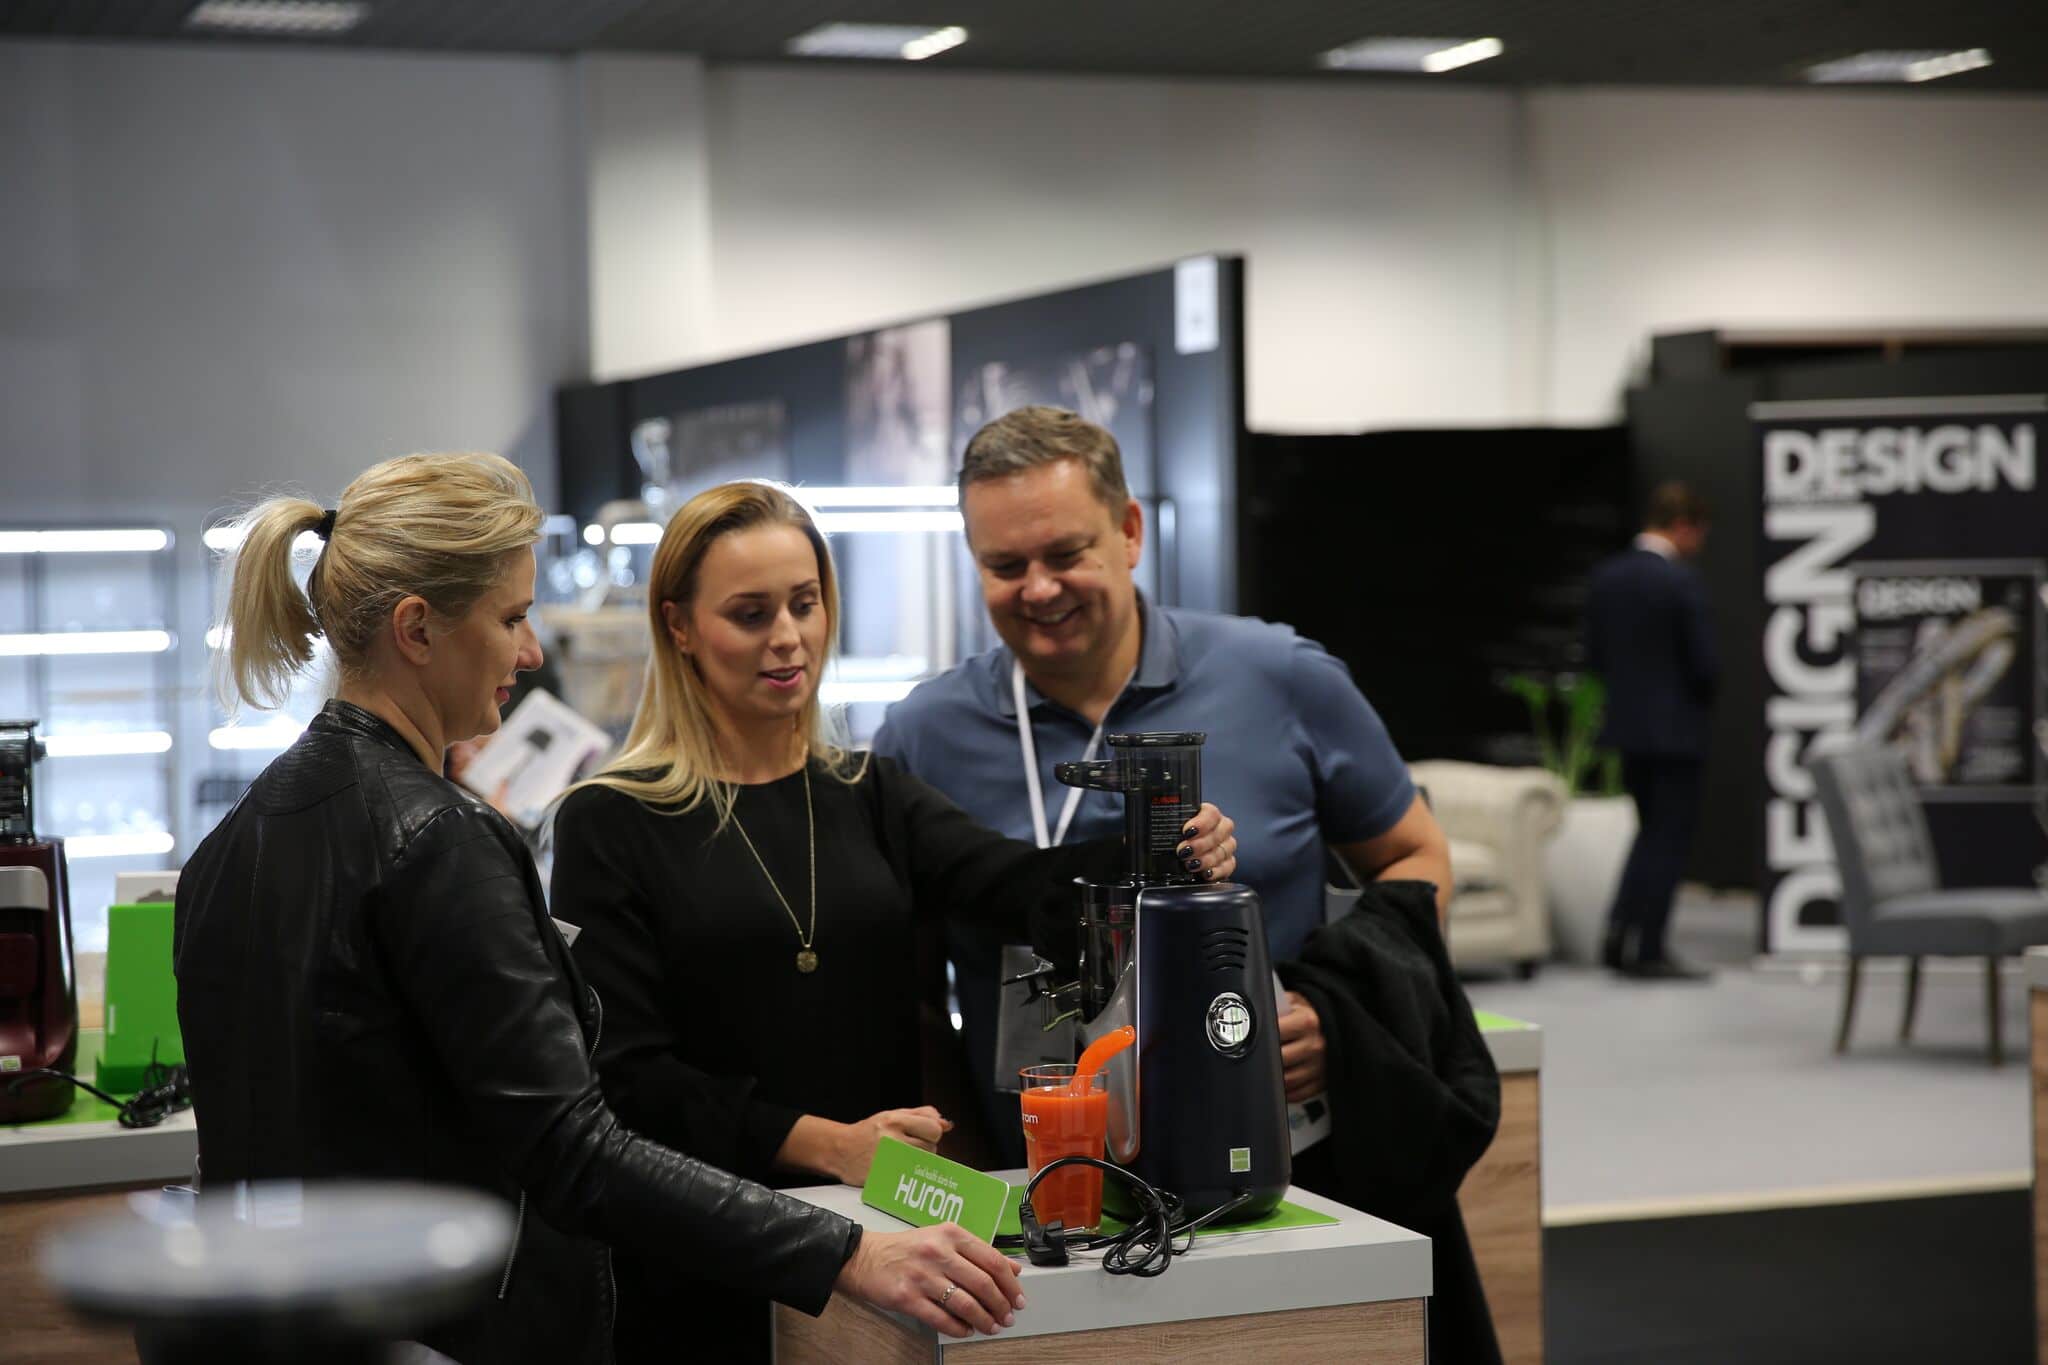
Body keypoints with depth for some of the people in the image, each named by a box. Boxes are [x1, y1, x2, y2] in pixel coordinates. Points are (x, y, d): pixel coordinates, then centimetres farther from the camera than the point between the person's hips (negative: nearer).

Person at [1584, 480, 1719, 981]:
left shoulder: (1606, 576, 4)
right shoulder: (1681, 581, -16)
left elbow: (1594, 654, 8)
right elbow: (1703, 662, -16)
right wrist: (1704, 696, 4)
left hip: (1626, 724, 7)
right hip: (1674, 727, -7)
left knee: (1652, 831, 20)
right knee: (1669, 837, 3)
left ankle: (1619, 935, 14)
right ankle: (1647, 951, 3)